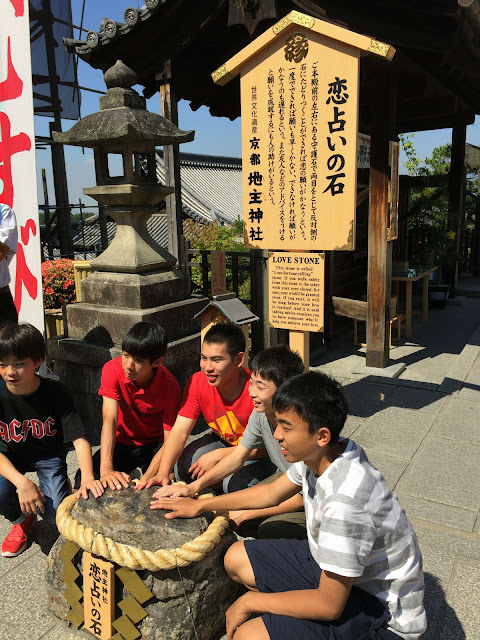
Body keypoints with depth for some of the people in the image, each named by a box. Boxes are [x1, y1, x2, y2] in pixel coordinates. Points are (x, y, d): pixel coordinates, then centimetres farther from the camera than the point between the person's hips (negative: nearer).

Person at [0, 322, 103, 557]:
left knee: (54, 514, -19)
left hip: (49, 454, -1)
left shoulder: (54, 393, -23)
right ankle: (21, 520, 6)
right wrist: (21, 481, -39)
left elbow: (79, 439, -26)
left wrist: (87, 478, -42)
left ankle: (62, 485, 18)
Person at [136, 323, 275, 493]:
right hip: (221, 440, 4)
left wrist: (217, 455, -31)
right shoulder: (198, 382, -16)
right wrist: (162, 473, -31)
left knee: (237, 484, -31)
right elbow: (180, 431, -18)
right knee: (182, 469, -18)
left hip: (258, 454, -4)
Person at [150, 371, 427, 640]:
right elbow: (271, 493, 9)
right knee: (237, 558, 8)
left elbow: (330, 606, -27)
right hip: (334, 567, 8)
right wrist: (200, 505, 13)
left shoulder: (345, 500, -37)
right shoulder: (317, 455, -11)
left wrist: (251, 601, -13)